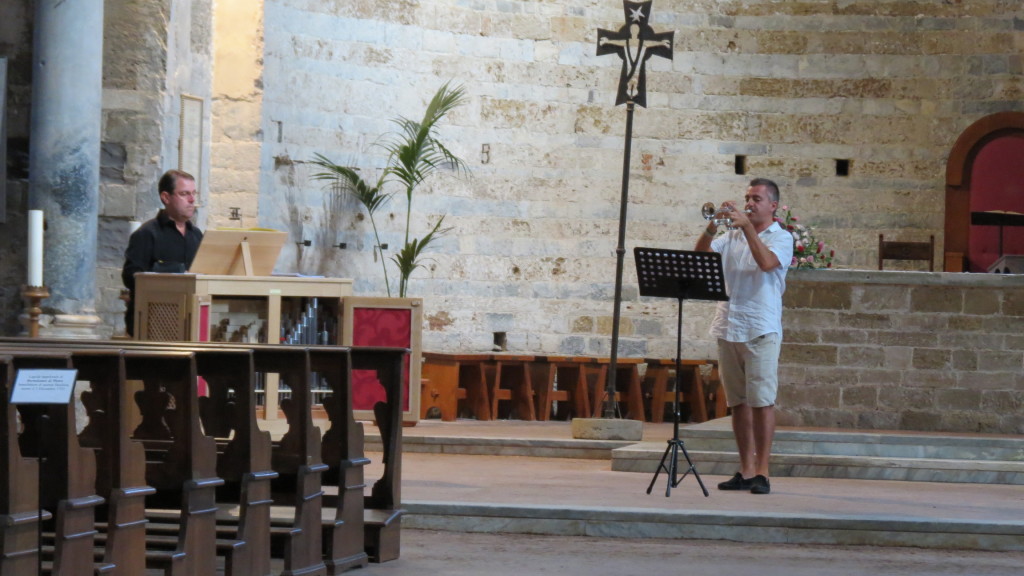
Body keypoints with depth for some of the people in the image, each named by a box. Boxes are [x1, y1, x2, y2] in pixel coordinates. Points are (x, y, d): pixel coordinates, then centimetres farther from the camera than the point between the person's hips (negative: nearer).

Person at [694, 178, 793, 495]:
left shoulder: (781, 238, 2)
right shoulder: (732, 236, 16)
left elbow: (767, 262, -18)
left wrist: (747, 226, -17)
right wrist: (712, 227, -10)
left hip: (761, 329, -5)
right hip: (729, 327, 5)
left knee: (762, 400, -8)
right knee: (739, 402, 7)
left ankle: (762, 472, -7)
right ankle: (745, 470, 11)